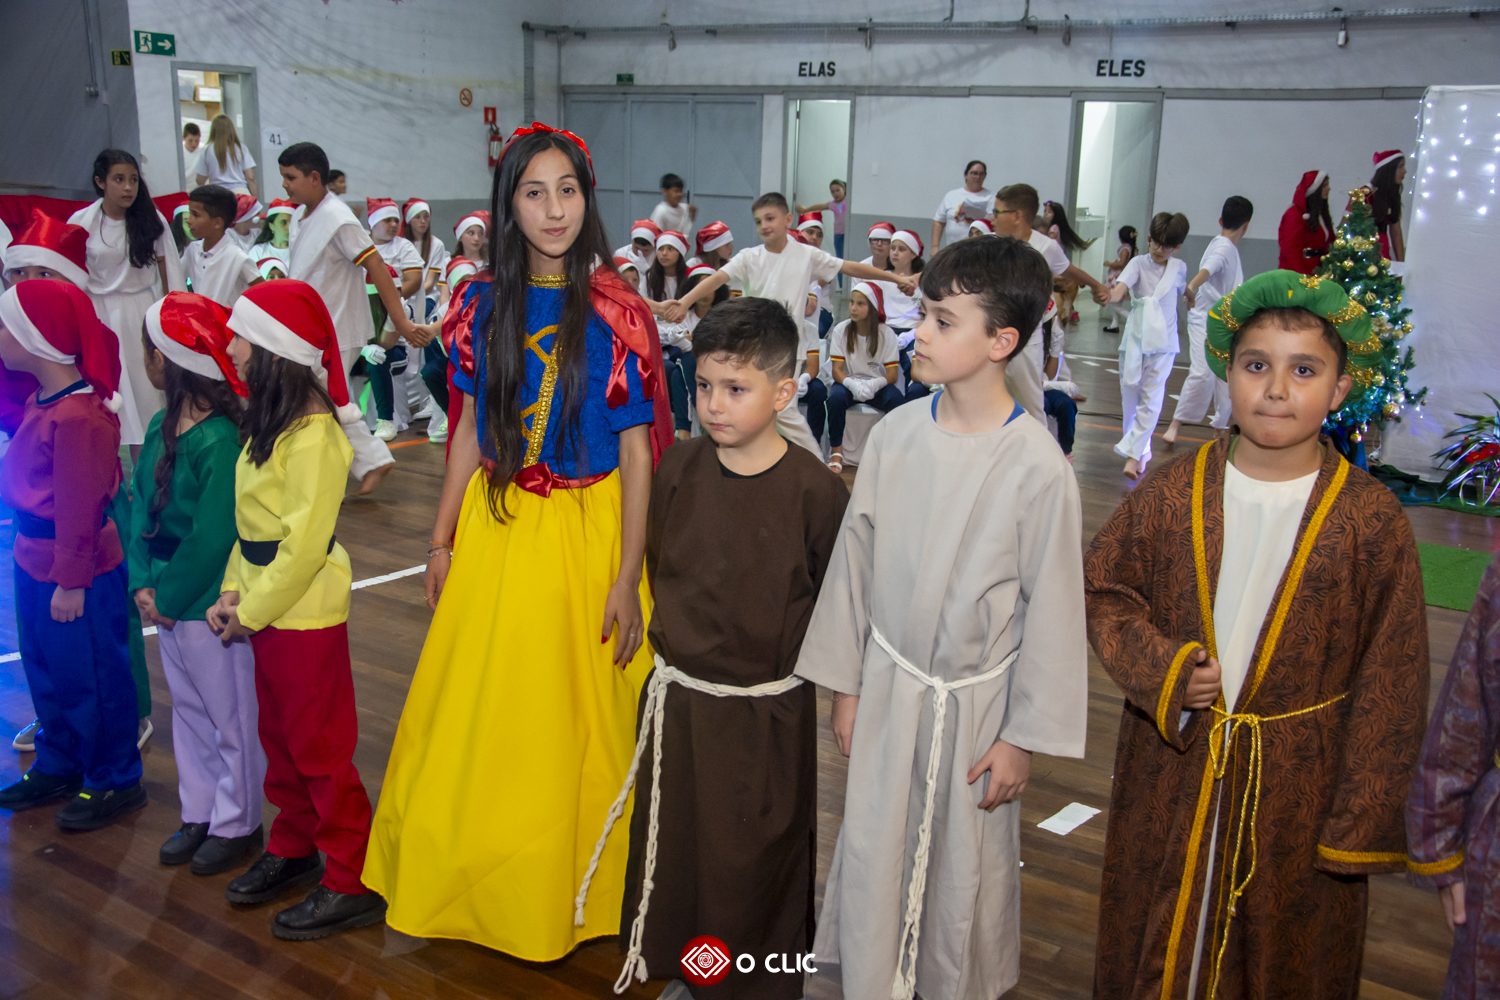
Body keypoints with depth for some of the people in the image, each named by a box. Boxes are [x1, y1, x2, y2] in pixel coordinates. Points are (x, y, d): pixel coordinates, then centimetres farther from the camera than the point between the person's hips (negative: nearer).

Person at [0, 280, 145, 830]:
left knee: (89, 679, 5)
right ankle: (58, 764, 41)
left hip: (79, 575, -10)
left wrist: (70, 581, -21)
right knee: (45, 671, 23)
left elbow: (79, 508, -24)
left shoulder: (77, 417, -26)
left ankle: (113, 782, 22)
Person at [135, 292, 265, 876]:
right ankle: (199, 814, 37)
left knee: (231, 718, 9)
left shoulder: (219, 442, -23)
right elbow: (142, 509, 6)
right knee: (189, 712, 21)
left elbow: (212, 538, -23)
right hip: (168, 603, 9)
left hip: (211, 606, -8)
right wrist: (143, 584, -4)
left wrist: (168, 596, -14)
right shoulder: (162, 429, 3)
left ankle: (237, 823, 25)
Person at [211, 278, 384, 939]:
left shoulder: (313, 434, -22)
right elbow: (252, 520, 10)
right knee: (280, 735, 20)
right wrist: (233, 592, 0)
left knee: (319, 744, 0)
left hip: (305, 613, -9)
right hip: (267, 607, 9)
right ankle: (293, 848, 37)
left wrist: (253, 611, -16)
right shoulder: (269, 422, 8)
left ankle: (352, 883, 12)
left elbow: (304, 542, -24)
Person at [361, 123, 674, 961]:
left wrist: (627, 579, -13)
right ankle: (475, 884, 37)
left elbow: (637, 450, -10)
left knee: (572, 722, 9)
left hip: (585, 532, -4)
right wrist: (442, 540, 9)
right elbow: (472, 427, 8)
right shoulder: (484, 303, 2)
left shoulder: (616, 312, -10)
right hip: (496, 528, 4)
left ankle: (570, 894, 32)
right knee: (476, 713, 14)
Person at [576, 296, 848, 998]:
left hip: (768, 715, -4)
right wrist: (680, 636, 10)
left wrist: (773, 649, -4)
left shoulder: (815, 490, -16)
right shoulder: (678, 469, -2)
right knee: (675, 846, 18)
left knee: (756, 859, 11)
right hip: (679, 701, 4)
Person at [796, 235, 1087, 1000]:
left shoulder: (1036, 466, -19)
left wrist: (1023, 735, -6)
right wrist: (845, 684, 8)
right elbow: (855, 560, 2)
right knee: (871, 854, 15)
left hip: (975, 701, -3)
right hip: (888, 686, 3)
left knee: (964, 870, 14)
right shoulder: (895, 434, -7)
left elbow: (1052, 607, -11)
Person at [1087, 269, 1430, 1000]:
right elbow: (1101, 589, 4)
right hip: (1170, 773, 2)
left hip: (1296, 785, -1)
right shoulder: (1172, 495, -8)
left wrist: (1360, 828, -5)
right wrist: (1160, 669, -14)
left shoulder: (1371, 522, -13)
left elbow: (1390, 690, -7)